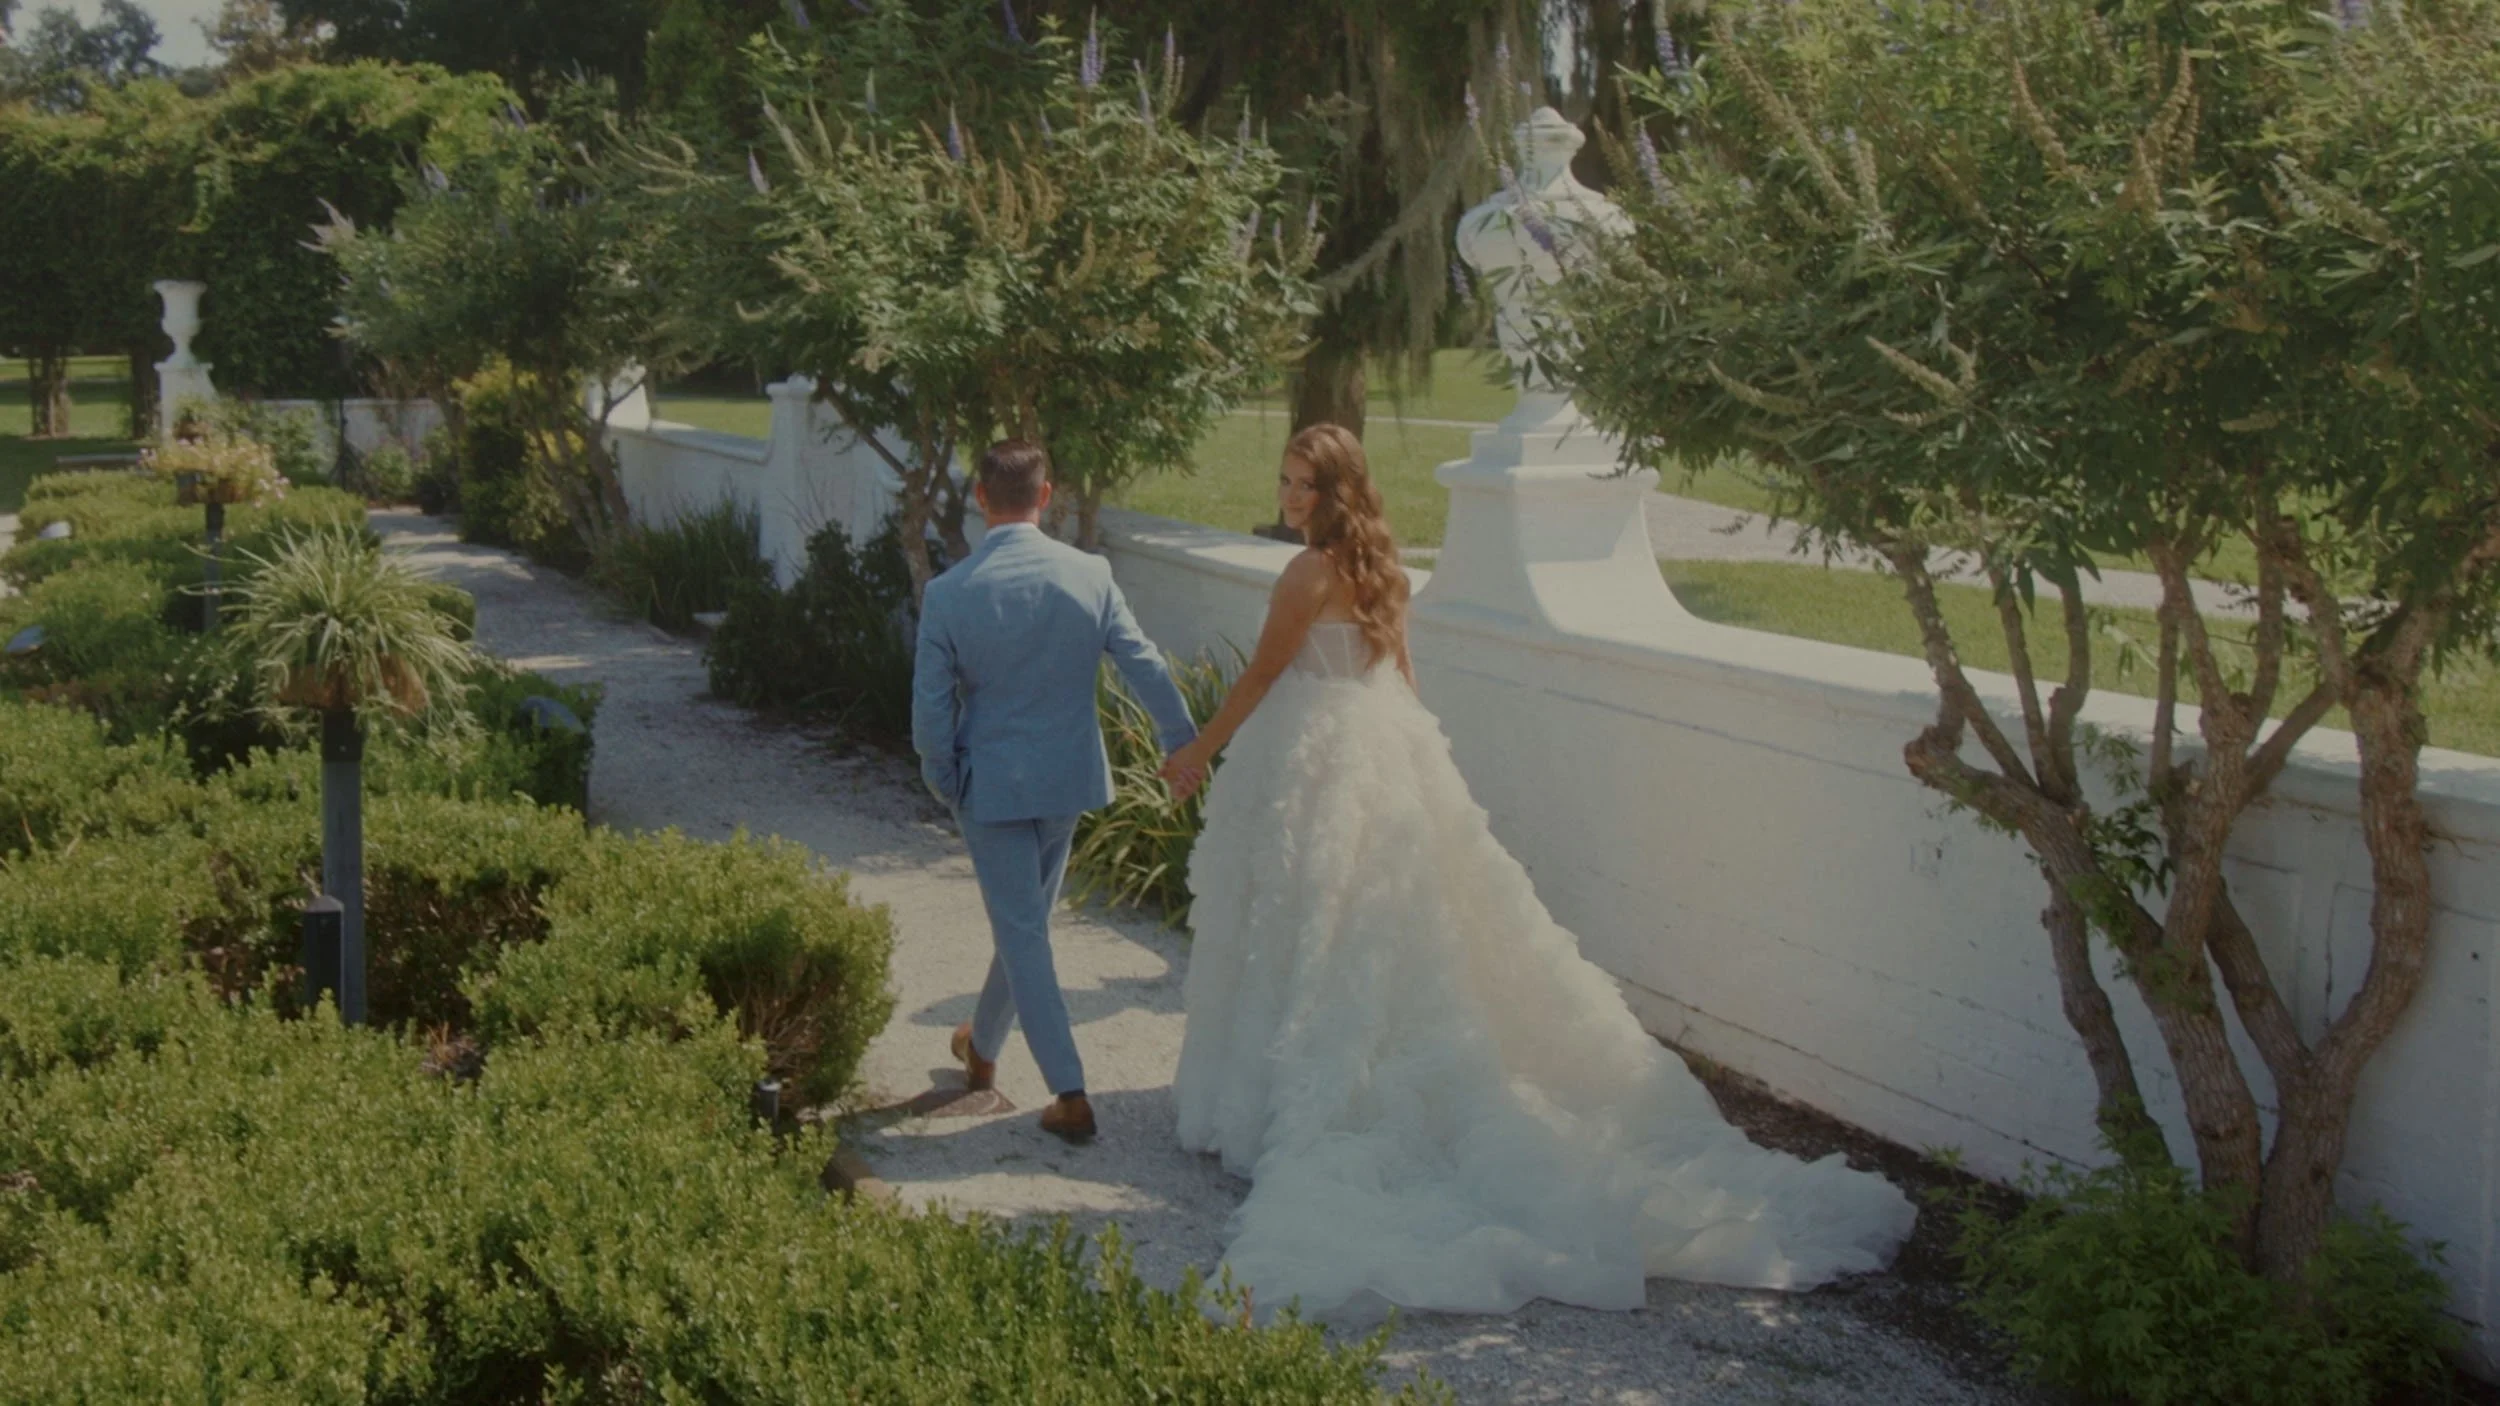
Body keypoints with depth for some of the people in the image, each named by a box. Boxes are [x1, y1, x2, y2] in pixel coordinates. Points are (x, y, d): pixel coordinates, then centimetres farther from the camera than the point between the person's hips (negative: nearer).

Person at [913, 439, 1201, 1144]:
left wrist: (944, 782, 7)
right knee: (1026, 919, 22)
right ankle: (983, 1045, 43)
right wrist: (1186, 744, 9)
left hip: (992, 782, -3)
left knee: (1022, 932, 4)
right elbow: (1146, 667, -4)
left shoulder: (949, 592, -14)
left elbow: (931, 708, -10)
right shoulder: (1090, 575, -9)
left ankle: (1070, 1094, 0)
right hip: (1068, 778, 4)